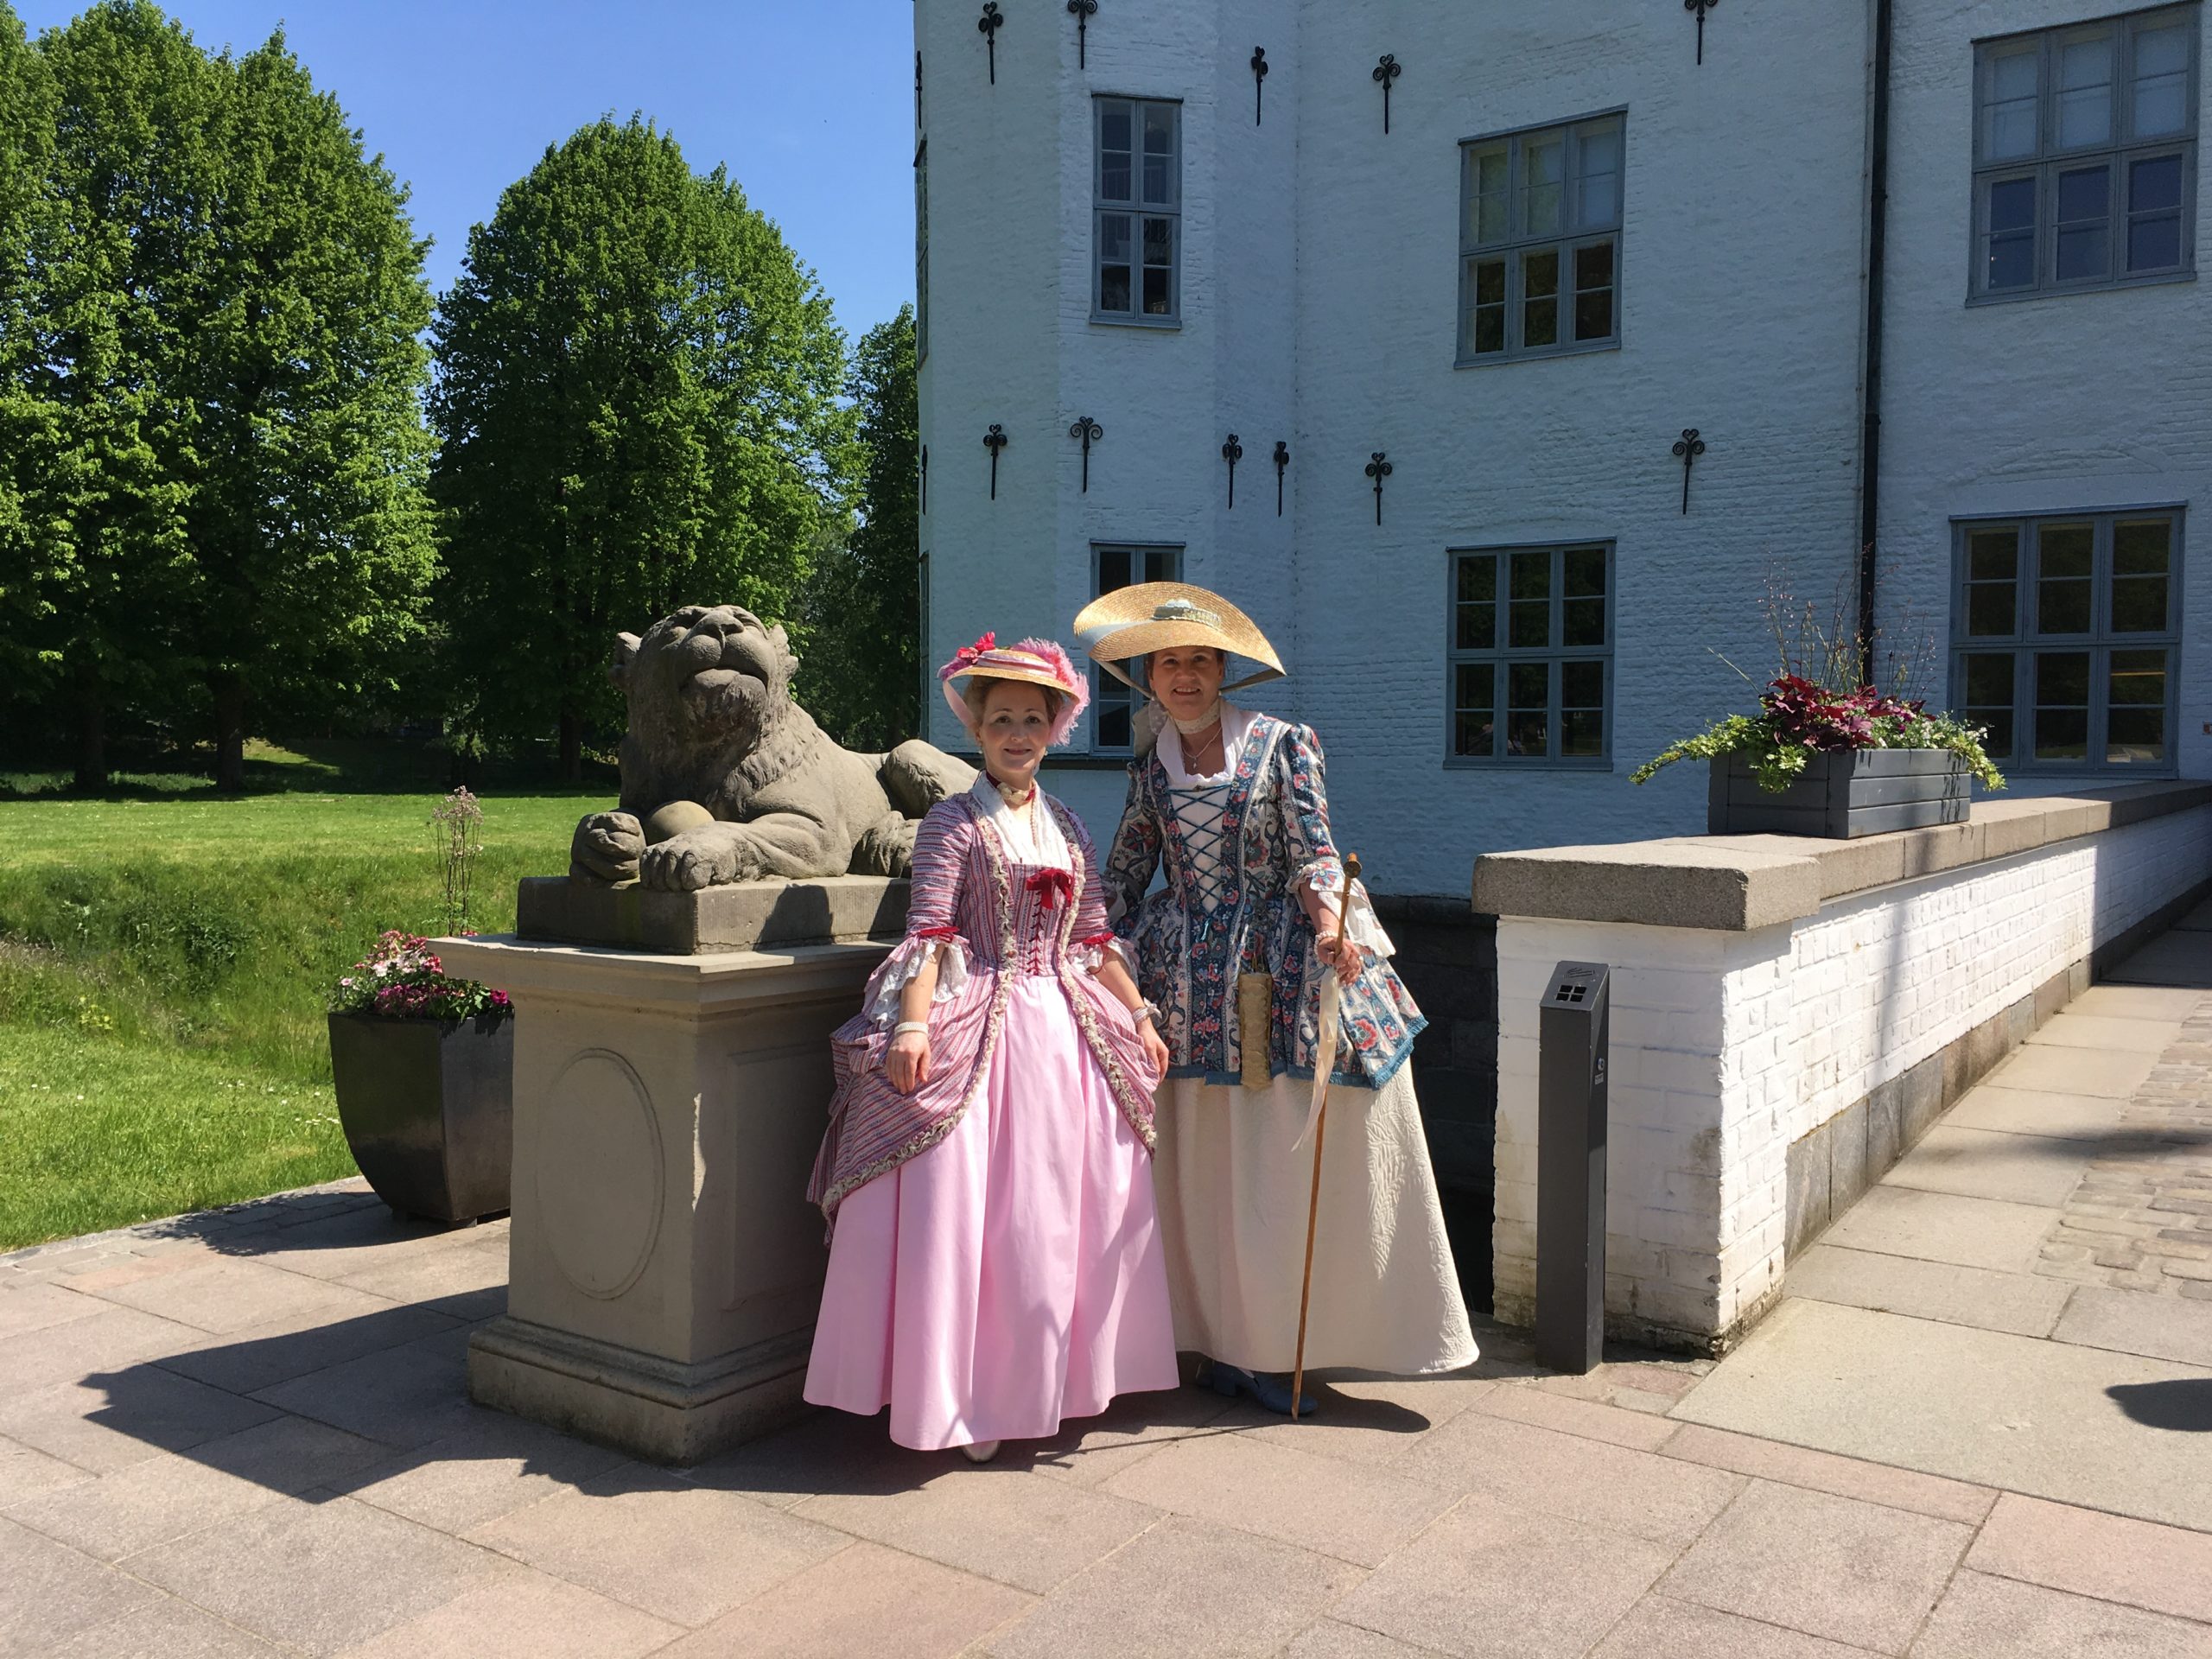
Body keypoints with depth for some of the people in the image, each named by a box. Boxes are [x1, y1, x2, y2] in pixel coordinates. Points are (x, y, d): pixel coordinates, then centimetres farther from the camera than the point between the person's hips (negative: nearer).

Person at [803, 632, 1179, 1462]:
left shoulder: (1069, 828, 12)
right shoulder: (954, 823, -4)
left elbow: (1095, 940, 15)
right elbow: (927, 933, -12)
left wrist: (1140, 1016, 13)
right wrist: (913, 1026, -22)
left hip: (1066, 1030, 6)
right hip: (979, 1031, -6)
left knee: (1068, 1214, 10)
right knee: (968, 1212, -6)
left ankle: (1050, 1380, 26)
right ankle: (966, 1397, 6)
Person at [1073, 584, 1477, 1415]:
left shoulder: (1281, 742, 2)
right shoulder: (1150, 765, 11)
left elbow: (1312, 846, -5)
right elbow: (1125, 876, 16)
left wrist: (1329, 919, -23)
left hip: (1282, 967, -2)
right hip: (1190, 979, 3)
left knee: (1285, 1164, -2)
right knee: (1205, 1165, 4)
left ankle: (1269, 1350, 9)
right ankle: (1224, 1342, 14)